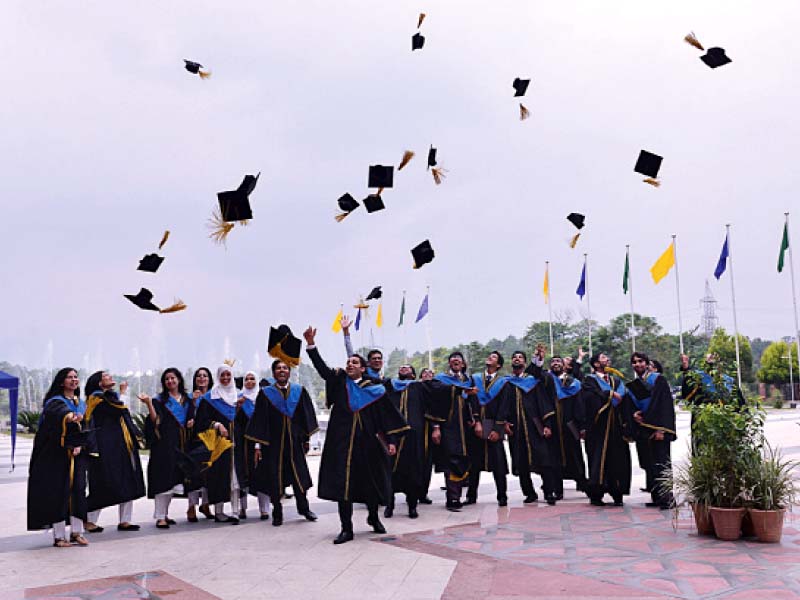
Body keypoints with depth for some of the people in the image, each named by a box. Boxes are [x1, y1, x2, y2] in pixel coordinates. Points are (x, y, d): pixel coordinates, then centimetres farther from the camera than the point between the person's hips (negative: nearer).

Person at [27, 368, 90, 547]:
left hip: (75, 455, 5)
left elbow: (85, 430, 11)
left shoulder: (81, 405, 14)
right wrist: (71, 417, -53)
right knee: (59, 493, -5)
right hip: (57, 456, -5)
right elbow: (60, 412, -31)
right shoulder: (55, 402, -6)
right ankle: (59, 536, 1)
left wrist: (80, 445, -8)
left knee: (78, 491, 2)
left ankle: (76, 532, 10)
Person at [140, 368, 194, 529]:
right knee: (163, 478, -10)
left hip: (181, 443, 5)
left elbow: (191, 418, 23)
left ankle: (164, 514, 17)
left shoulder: (187, 400, 16)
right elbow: (155, 420, -10)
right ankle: (160, 517, -9)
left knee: (174, 478, 7)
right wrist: (149, 404, -23)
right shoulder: (160, 400, 2)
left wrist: (192, 422, 1)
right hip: (164, 442, -5)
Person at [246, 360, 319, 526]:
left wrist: (306, 438, 4)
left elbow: (307, 416, 7)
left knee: (299, 474, 8)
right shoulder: (265, 393, -1)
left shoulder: (300, 391, 4)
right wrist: (258, 445, -6)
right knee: (274, 478, 3)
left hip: (295, 442, 1)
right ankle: (277, 513, 17)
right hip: (273, 443, -1)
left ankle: (303, 507, 25)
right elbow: (259, 420, -2)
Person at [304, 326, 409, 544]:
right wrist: (310, 344, -20)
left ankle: (374, 518, 35)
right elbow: (321, 367, -7)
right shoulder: (339, 381, 6)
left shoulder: (374, 390, 4)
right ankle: (346, 528, 7)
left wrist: (391, 441, -3)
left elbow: (387, 416, 5)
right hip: (342, 442, 0)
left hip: (367, 443, 0)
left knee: (371, 481, 10)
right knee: (342, 483, -2)